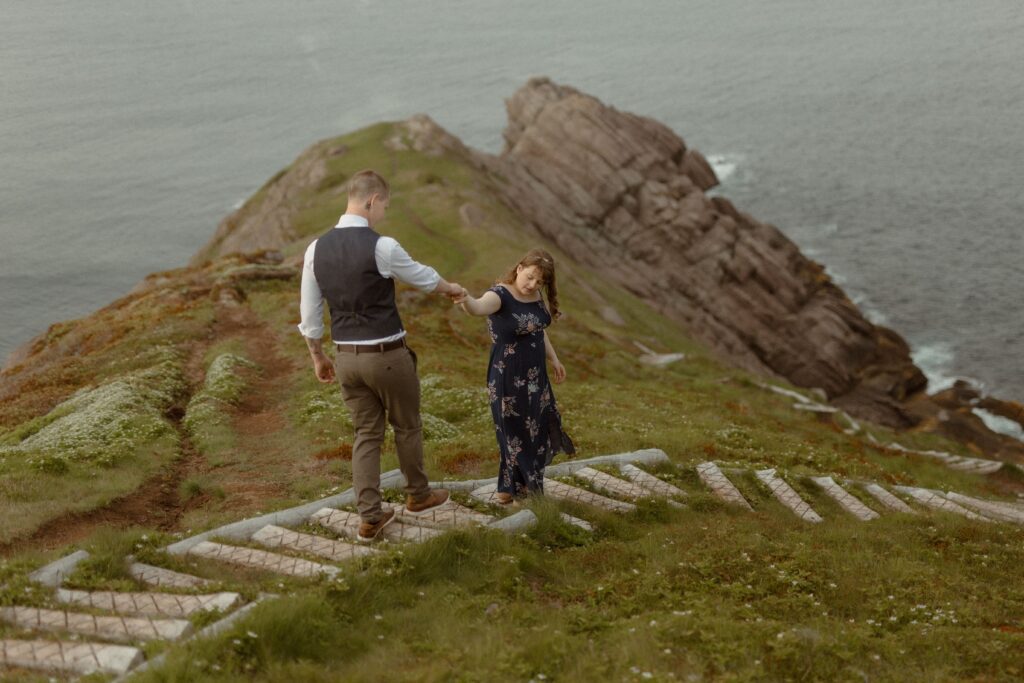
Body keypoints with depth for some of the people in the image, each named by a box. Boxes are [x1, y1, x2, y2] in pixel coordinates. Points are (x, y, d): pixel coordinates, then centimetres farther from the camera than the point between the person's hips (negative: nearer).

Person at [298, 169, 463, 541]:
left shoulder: (316, 249, -1)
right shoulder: (382, 247, -18)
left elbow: (309, 314, 6)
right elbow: (422, 277, 2)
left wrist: (318, 357, 19)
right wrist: (451, 288, 24)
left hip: (347, 357, 5)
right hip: (388, 356, -5)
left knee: (366, 434, 15)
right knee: (407, 427, 17)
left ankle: (369, 517, 15)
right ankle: (418, 494, 37)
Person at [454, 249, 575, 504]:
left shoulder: (535, 295, -1)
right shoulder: (500, 294, -23)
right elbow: (479, 307, -46)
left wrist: (554, 359, 17)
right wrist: (466, 299, -67)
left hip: (534, 375, 8)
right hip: (508, 378, -8)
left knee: (537, 429, 20)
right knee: (515, 434, 5)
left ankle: (526, 484, 40)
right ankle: (509, 489, 23)